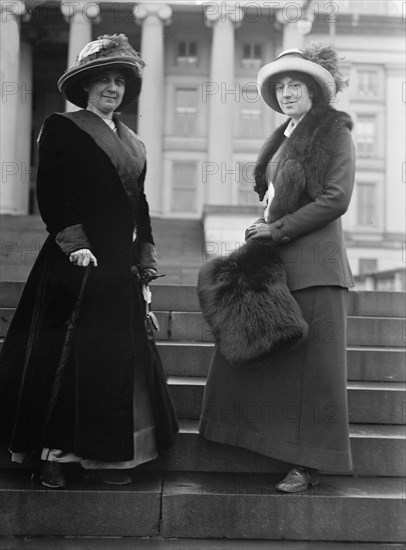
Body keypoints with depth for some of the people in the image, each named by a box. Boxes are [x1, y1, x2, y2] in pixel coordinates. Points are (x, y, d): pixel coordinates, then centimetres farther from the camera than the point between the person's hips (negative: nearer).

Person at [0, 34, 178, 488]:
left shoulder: (133, 144, 19)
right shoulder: (61, 128, 2)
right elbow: (50, 193, -7)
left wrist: (146, 270, 12)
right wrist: (75, 243, -18)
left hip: (122, 269, 6)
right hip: (78, 264, -6)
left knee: (118, 359, 7)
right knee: (63, 355, -1)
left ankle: (107, 453, 17)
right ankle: (52, 451, 11)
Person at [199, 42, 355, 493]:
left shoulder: (334, 131, -1)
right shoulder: (282, 139, 20)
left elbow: (336, 199, -11)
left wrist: (279, 229, -12)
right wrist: (264, 229, 7)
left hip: (312, 263, -7)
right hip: (274, 260, 8)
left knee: (310, 362, -3)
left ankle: (308, 464, 7)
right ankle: (270, 443, 17)